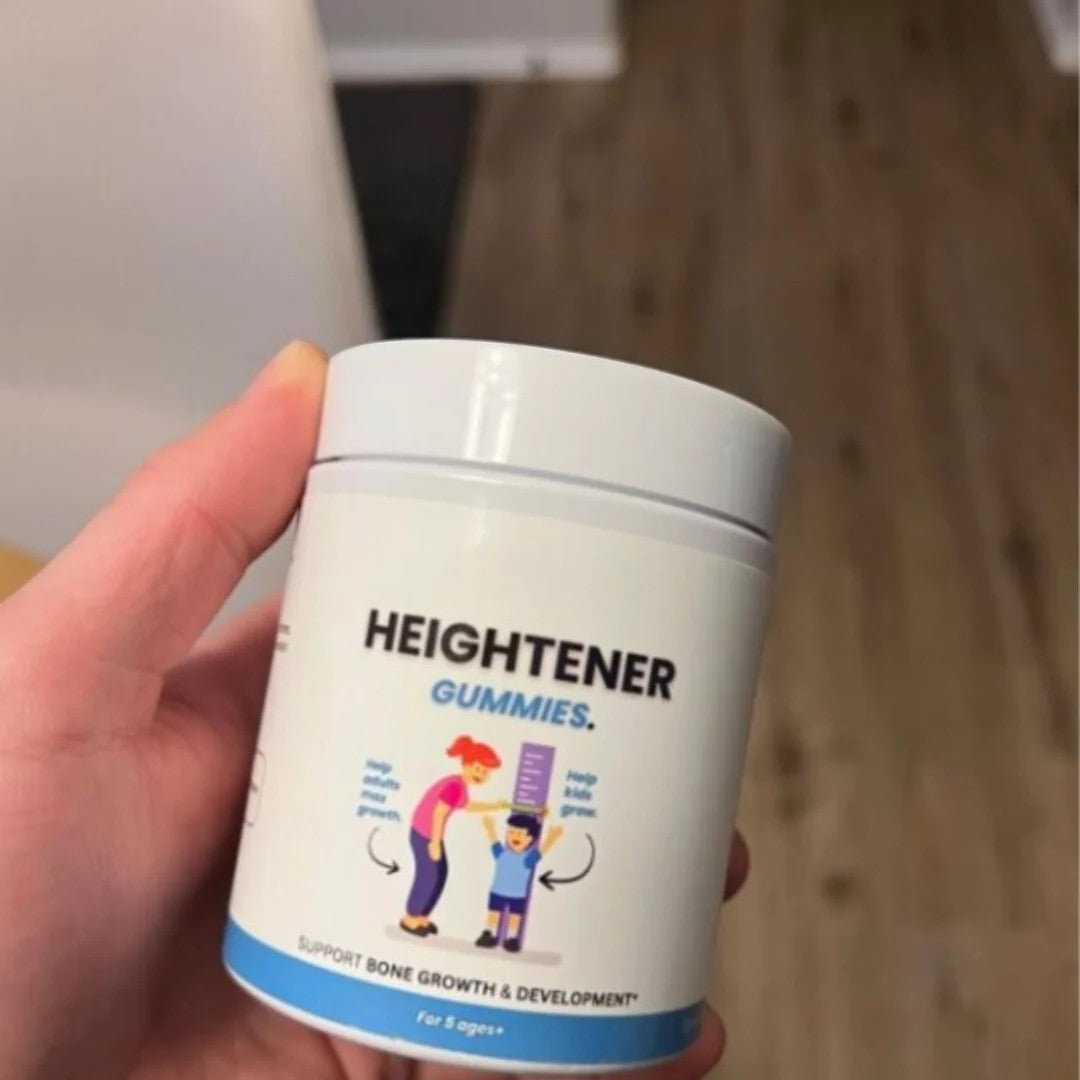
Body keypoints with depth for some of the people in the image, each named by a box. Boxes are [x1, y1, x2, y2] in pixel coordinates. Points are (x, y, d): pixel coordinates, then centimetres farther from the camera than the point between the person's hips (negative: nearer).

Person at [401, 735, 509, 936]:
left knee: (441, 873, 16)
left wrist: (497, 806, 19)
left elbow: (468, 807, 19)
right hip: (424, 834, -9)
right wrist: (435, 843, -20)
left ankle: (422, 916, 30)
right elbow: (438, 813, -26)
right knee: (428, 876, 4)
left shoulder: (460, 784, 3)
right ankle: (409, 918, 23)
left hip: (430, 831, 9)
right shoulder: (455, 786, -27)